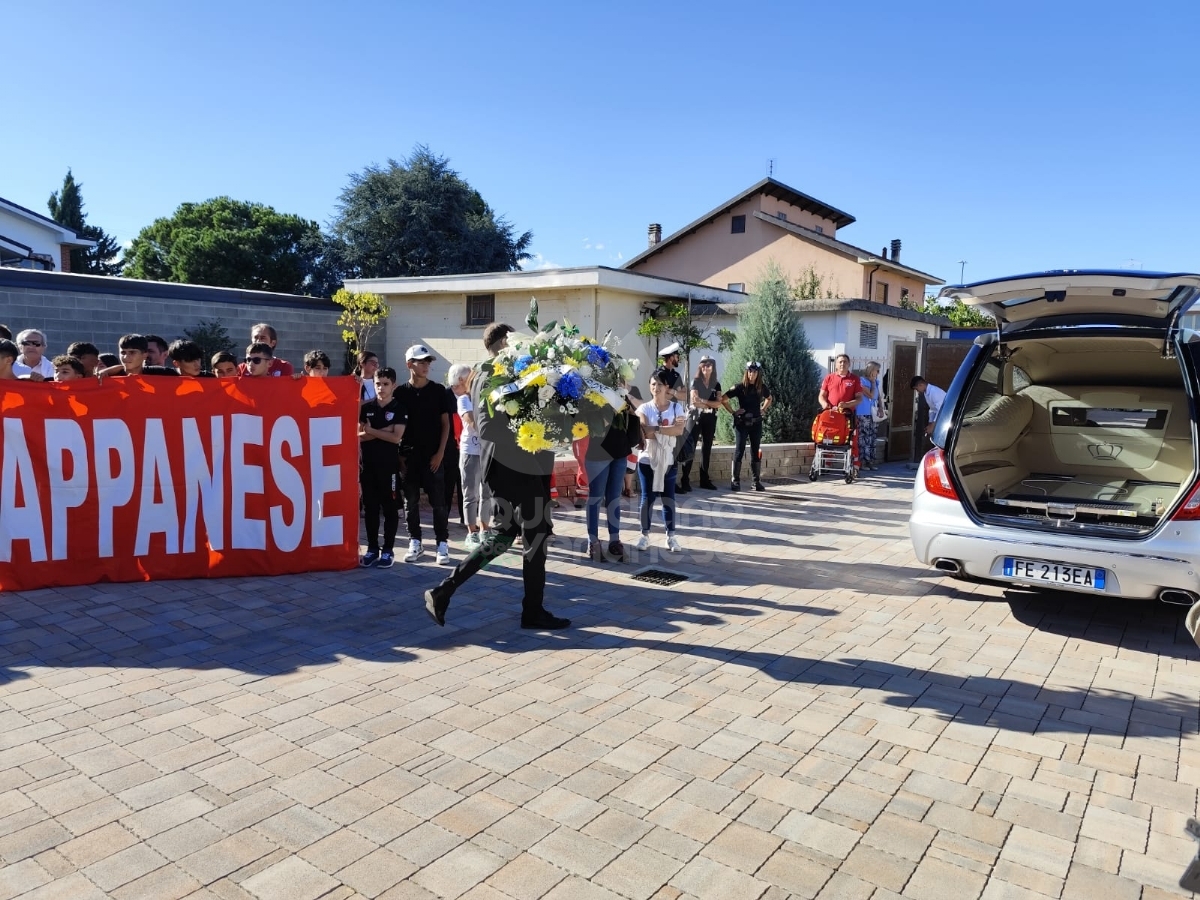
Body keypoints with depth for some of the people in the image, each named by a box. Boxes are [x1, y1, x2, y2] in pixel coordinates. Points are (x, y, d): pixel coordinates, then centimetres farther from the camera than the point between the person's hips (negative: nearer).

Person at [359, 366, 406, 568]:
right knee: (370, 508, 8)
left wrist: (371, 431, -6)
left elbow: (396, 437, -12)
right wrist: (383, 432, -11)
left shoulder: (399, 409, -3)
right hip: (368, 464, 4)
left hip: (389, 465, -4)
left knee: (390, 508, 3)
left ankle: (388, 549, 10)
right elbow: (359, 436, 2)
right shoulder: (367, 408, 8)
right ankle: (372, 548, 17)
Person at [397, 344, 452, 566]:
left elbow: (445, 423, 2)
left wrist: (440, 452, -5)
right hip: (408, 455, 1)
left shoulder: (438, 390, 1)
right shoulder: (400, 392, 2)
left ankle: (442, 544, 7)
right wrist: (398, 453, -2)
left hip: (433, 455, -1)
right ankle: (415, 543, 18)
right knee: (411, 502, 8)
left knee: (438, 502, 0)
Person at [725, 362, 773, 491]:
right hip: (742, 422, -3)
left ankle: (757, 481, 9)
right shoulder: (740, 386, -8)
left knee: (755, 451, 5)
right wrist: (733, 411, -7)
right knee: (739, 450, -5)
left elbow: (769, 399, 24)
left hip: (756, 422, 3)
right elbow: (723, 399, -7)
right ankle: (735, 480, -1)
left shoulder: (762, 387, 3)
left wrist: (763, 409, 10)